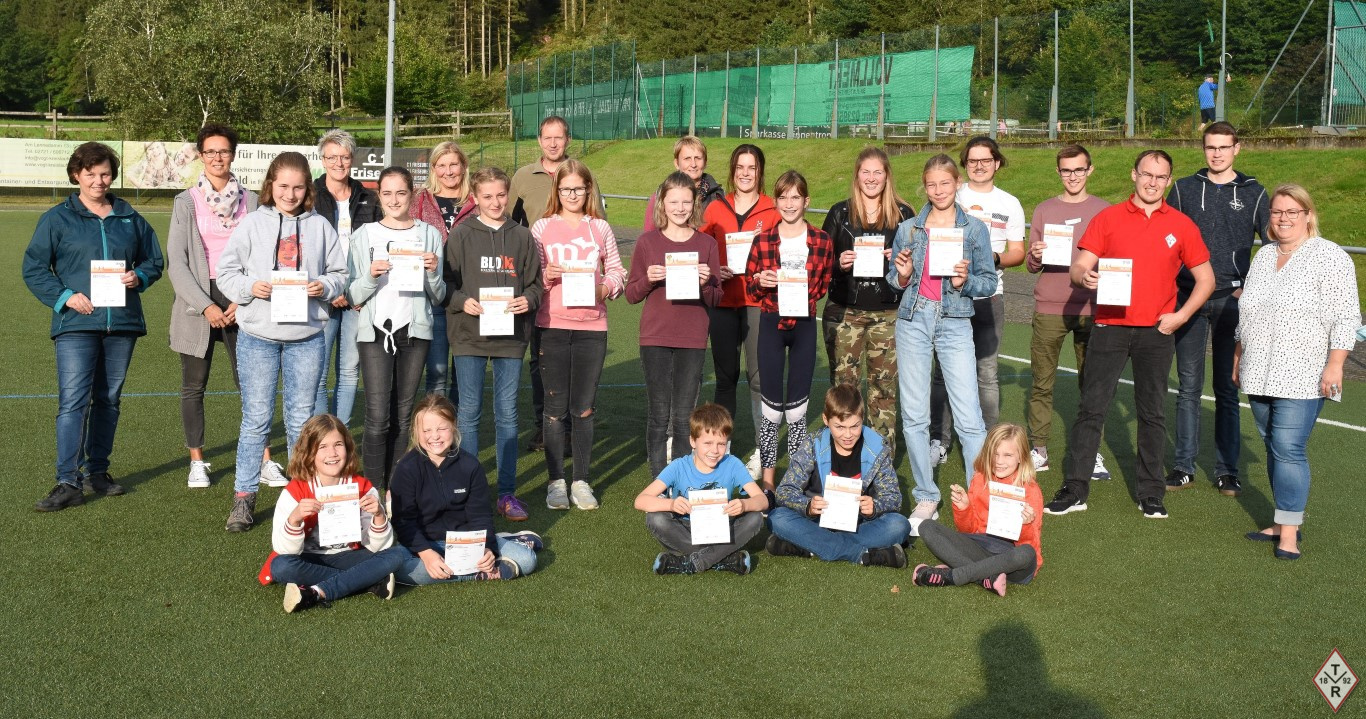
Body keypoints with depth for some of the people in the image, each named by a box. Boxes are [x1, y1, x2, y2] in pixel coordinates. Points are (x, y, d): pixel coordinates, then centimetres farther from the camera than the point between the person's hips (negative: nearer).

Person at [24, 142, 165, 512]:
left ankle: (97, 470, 23)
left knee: (108, 399, 11)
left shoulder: (130, 219, 12)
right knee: (73, 401, -12)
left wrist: (138, 277, -4)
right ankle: (69, 482, -12)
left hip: (122, 322, 4)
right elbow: (34, 269, 2)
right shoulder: (57, 219, 3)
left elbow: (155, 260, 18)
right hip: (76, 324, -4)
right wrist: (65, 297, -12)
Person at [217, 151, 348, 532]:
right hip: (258, 334, -1)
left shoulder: (320, 226, 5)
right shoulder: (252, 223, 1)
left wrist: (323, 286, -12)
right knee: (256, 417, 2)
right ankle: (244, 497, 10)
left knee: (301, 418, 10)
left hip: (307, 336, 1)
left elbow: (339, 273, 8)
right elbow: (226, 270, 2)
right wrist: (251, 287, -16)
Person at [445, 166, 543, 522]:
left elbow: (534, 283, 10)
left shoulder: (522, 237, 7)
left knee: (507, 415, 6)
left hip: (511, 335, 2)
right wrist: (462, 302, -17)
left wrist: (528, 300, -11)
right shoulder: (462, 235, 2)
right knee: (469, 412, 3)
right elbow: (447, 282, 1)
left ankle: (507, 493, 13)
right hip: (469, 334, -1)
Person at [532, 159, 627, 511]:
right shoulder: (542, 227, 5)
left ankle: (581, 481, 15)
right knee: (556, 406, 3)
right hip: (553, 326, -1)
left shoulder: (601, 228, 9)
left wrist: (604, 288, -11)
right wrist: (544, 276, -14)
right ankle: (556, 481, 12)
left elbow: (617, 272, 8)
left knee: (584, 407, 5)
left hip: (592, 327, 1)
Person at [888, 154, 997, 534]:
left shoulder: (974, 228, 3)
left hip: (955, 324, -2)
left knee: (969, 418, -9)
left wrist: (965, 281, -15)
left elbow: (989, 282, 4)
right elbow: (893, 280, 14)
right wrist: (902, 276, -7)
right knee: (914, 416, 4)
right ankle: (926, 499, 16)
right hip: (913, 321, 2)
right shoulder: (909, 228, 8)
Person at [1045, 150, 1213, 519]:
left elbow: (1205, 278, 10)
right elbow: (1079, 265, 2)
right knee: (1091, 408, -2)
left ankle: (1151, 493, 16)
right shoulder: (1107, 218, 4)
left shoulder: (1181, 225, 6)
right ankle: (1074, 490, 3)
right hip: (1110, 326, -1)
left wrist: (1180, 315, -2)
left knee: (1153, 413, 7)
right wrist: (1084, 274, -22)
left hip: (1156, 331, 1)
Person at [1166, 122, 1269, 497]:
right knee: (1189, 387, 4)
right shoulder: (1184, 189, 7)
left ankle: (1227, 469, 9)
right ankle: (1184, 465, 10)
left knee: (1227, 388, 3)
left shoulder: (1253, 192, 6)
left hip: (1231, 301, -1)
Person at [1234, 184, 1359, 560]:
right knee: (1274, 448, 9)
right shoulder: (1263, 256, 14)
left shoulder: (1329, 258, -7)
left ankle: (1289, 530, -7)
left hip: (1302, 378, -7)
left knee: (1289, 450, -12)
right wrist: (1238, 356, 20)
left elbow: (1346, 317, -10)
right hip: (1260, 374, 7)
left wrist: (1334, 365, -16)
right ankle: (1284, 520, 17)